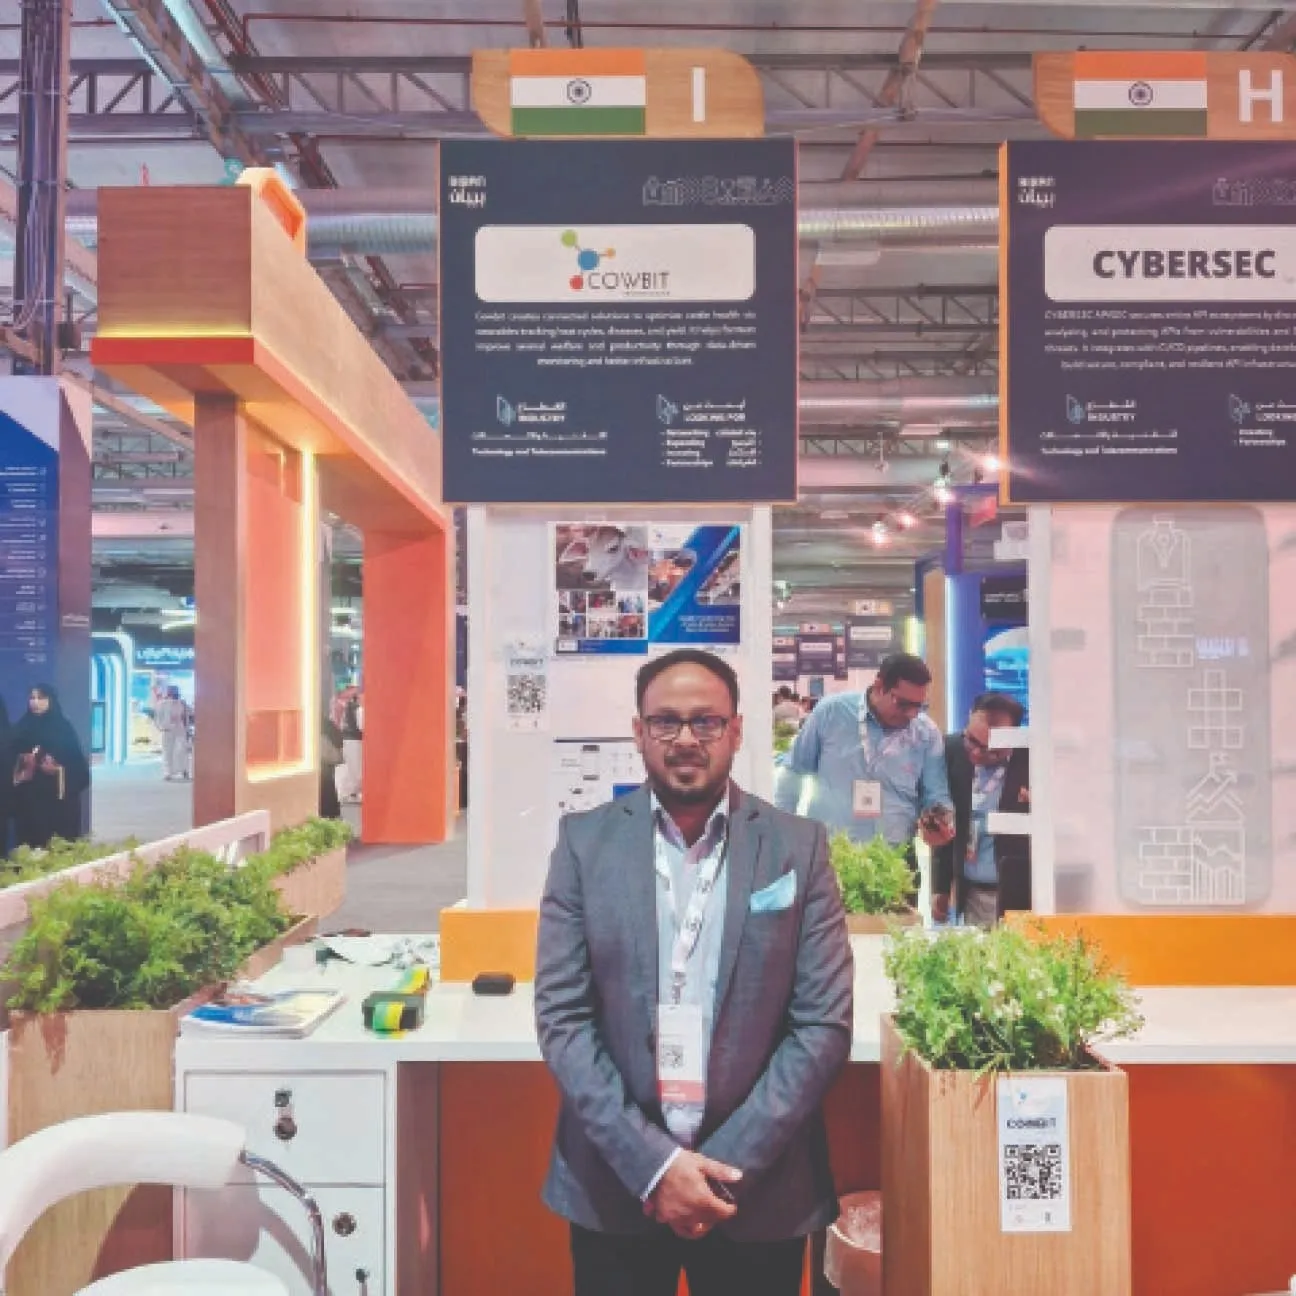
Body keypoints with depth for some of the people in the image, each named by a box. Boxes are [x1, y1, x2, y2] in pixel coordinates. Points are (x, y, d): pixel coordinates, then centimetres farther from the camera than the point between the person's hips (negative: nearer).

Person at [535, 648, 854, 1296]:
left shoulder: (799, 846, -3)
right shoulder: (584, 840, -3)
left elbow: (824, 1023, -5)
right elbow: (561, 1016, -5)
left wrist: (729, 1164, -11)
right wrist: (651, 1162, -12)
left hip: (758, 1185, 0)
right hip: (614, 1182, 0)